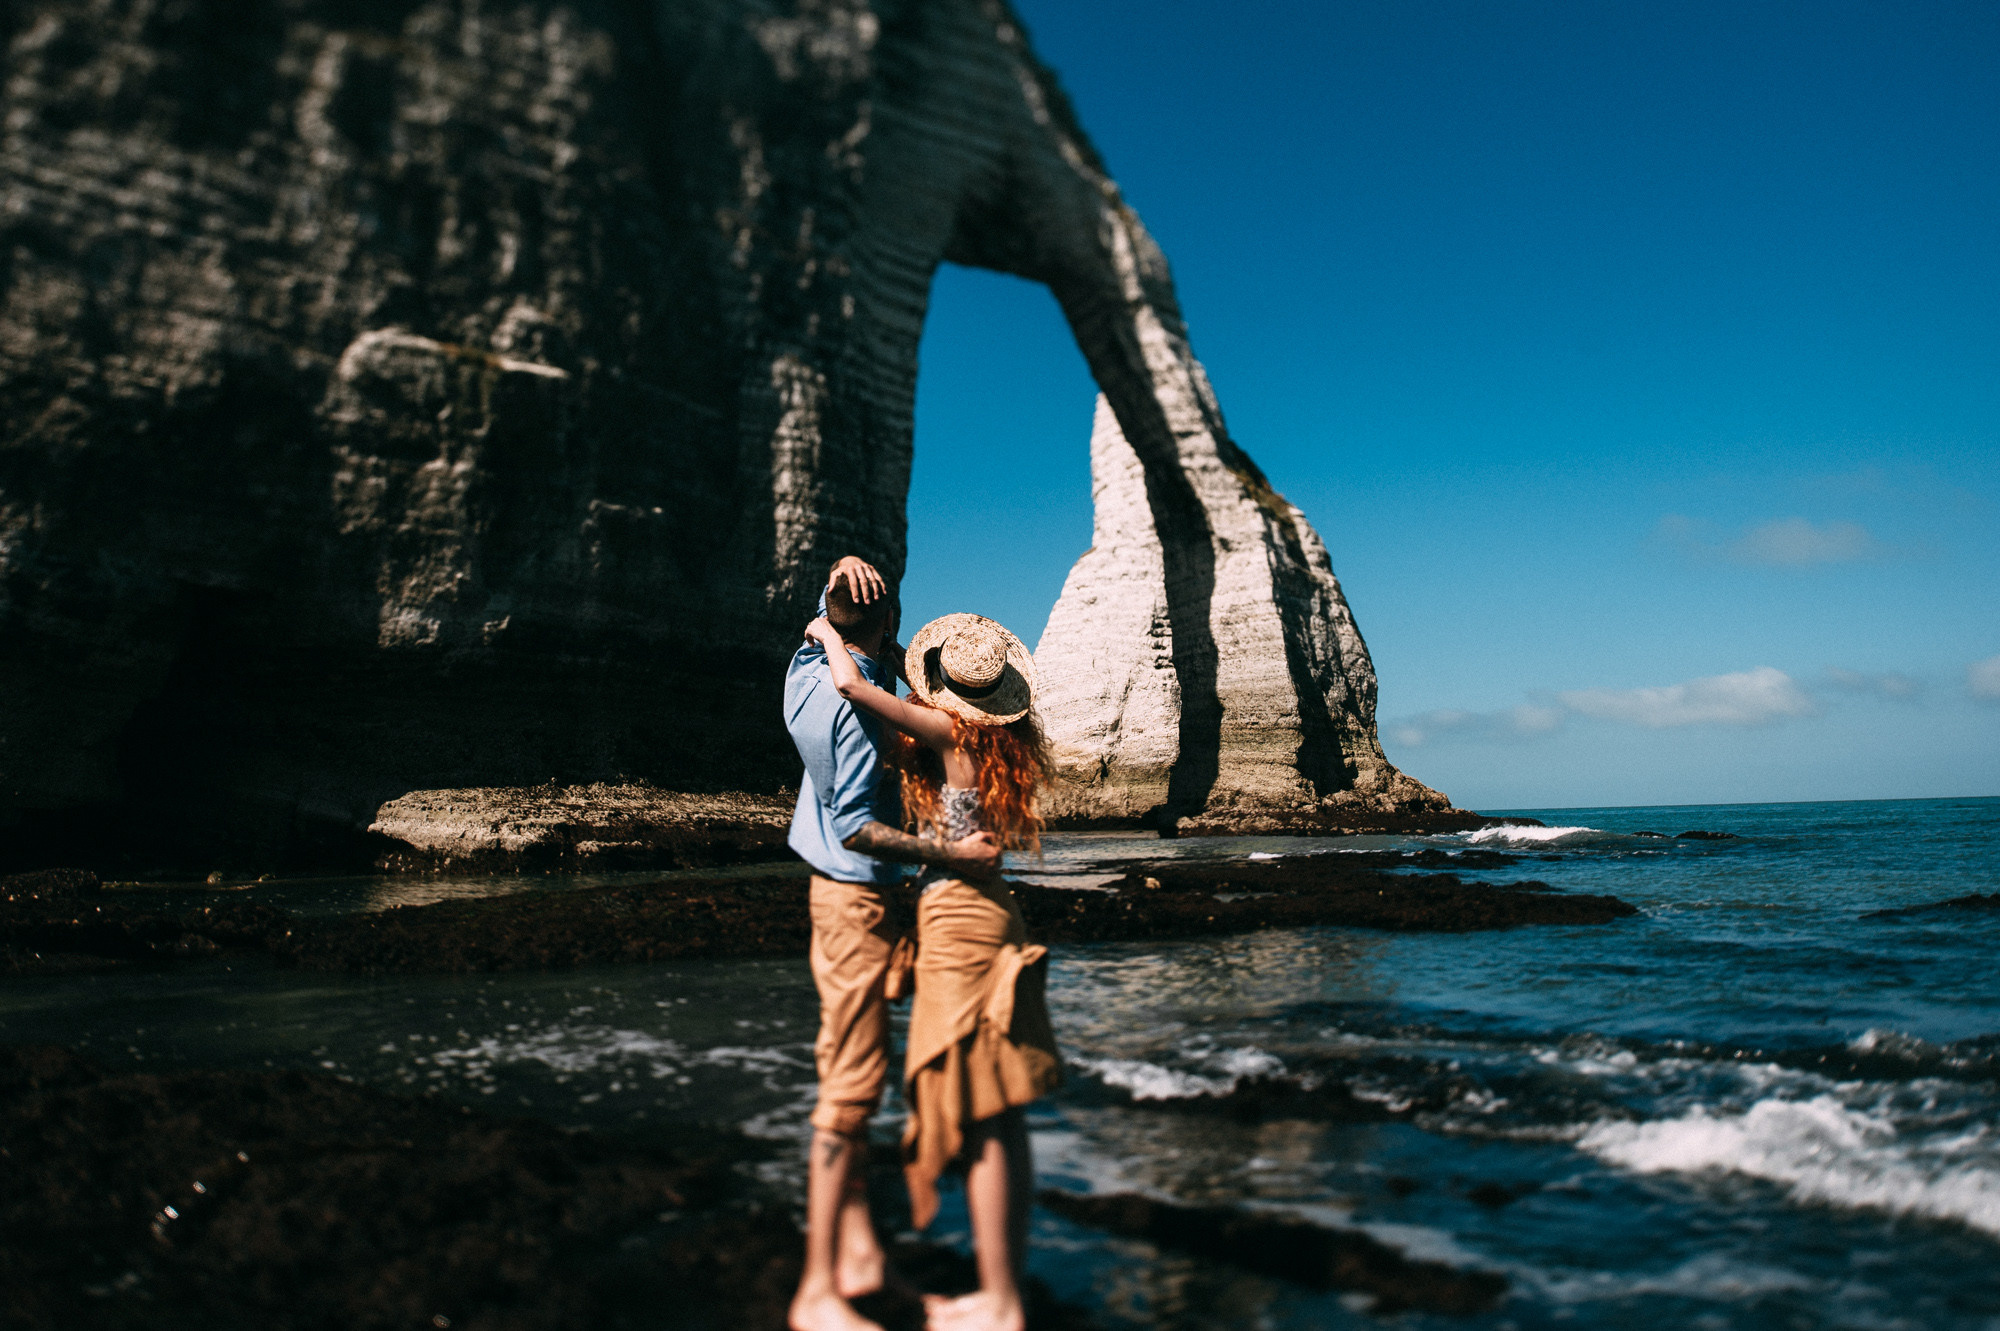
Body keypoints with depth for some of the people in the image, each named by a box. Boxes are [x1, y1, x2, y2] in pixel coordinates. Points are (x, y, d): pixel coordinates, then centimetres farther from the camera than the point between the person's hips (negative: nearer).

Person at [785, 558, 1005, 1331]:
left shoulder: (809, 666, 4)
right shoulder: (855, 703, -21)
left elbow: (831, 610, 22)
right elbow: (856, 828, -24)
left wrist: (846, 570, -1)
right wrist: (952, 855, -21)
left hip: (837, 891, 10)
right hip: (859, 899, -10)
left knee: (850, 1072, 14)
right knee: (852, 1084, -7)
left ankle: (855, 1235, 22)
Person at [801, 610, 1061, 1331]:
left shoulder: (947, 730, -13)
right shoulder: (1001, 735, 9)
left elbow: (850, 681, -19)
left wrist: (827, 632, 0)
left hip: (957, 920, -8)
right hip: (994, 913, 8)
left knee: (979, 1119, -2)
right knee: (1002, 1117, 12)